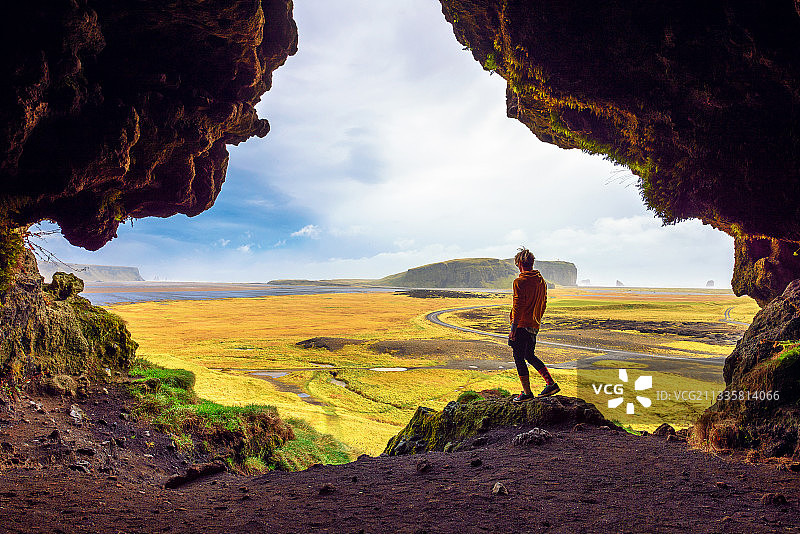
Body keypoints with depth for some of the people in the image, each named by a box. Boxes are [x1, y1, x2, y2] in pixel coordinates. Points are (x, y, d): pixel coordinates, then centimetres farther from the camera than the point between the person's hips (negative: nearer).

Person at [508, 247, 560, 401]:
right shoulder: (541, 280, 8)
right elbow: (543, 304, 15)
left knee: (519, 358, 2)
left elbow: (518, 307, -19)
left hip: (521, 325, -8)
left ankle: (527, 393, 6)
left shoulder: (520, 282, -15)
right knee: (530, 356, 21)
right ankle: (551, 383, 16)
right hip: (534, 325, 8)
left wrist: (513, 329, -16)